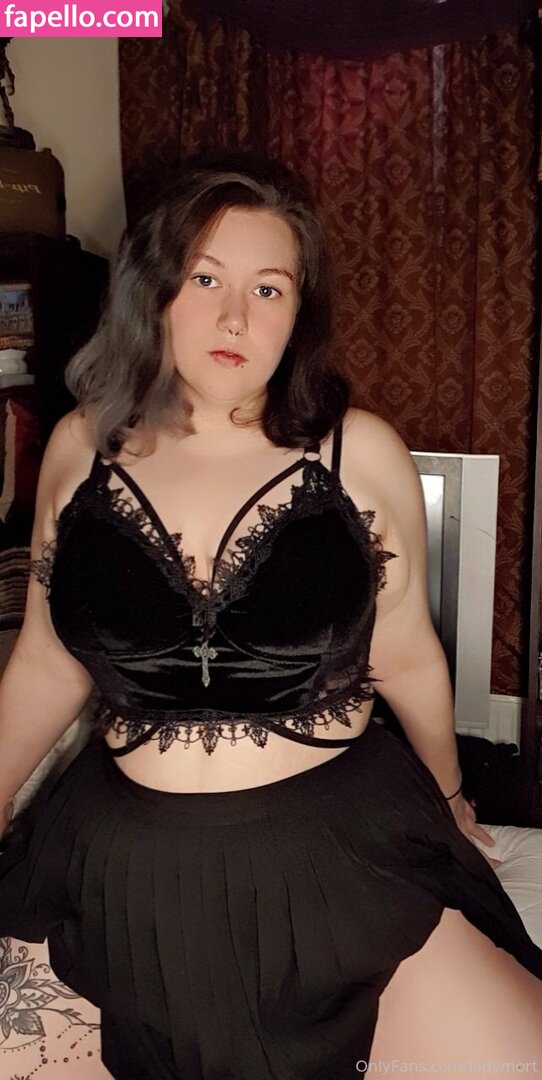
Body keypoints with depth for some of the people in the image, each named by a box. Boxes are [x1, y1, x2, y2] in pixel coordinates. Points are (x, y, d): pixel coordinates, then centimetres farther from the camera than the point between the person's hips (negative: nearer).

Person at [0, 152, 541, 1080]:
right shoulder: (83, 449, -2)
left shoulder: (360, 454, -8)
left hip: (340, 847, -1)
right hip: (132, 867, 2)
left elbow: (406, 656, 4)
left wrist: (445, 799, 17)